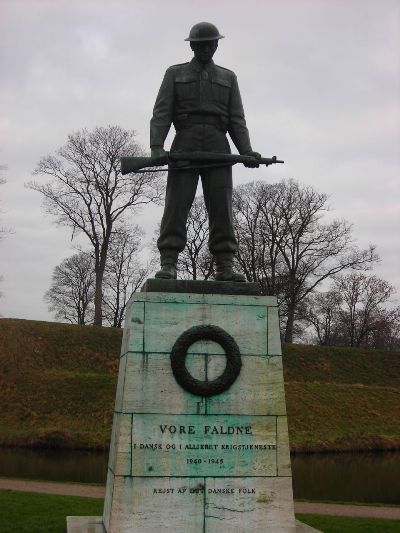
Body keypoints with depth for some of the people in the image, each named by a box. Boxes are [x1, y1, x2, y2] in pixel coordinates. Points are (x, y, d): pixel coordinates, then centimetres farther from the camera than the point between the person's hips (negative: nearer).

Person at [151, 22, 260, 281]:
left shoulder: (228, 77, 22)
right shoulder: (175, 74, 17)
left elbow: (237, 119, 13)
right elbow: (161, 113, 6)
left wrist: (246, 151, -3)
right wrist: (157, 146, -11)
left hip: (218, 147, 1)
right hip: (185, 145, -1)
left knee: (222, 207, -8)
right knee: (177, 204, -11)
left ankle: (224, 266, -10)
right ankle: (168, 265, -14)